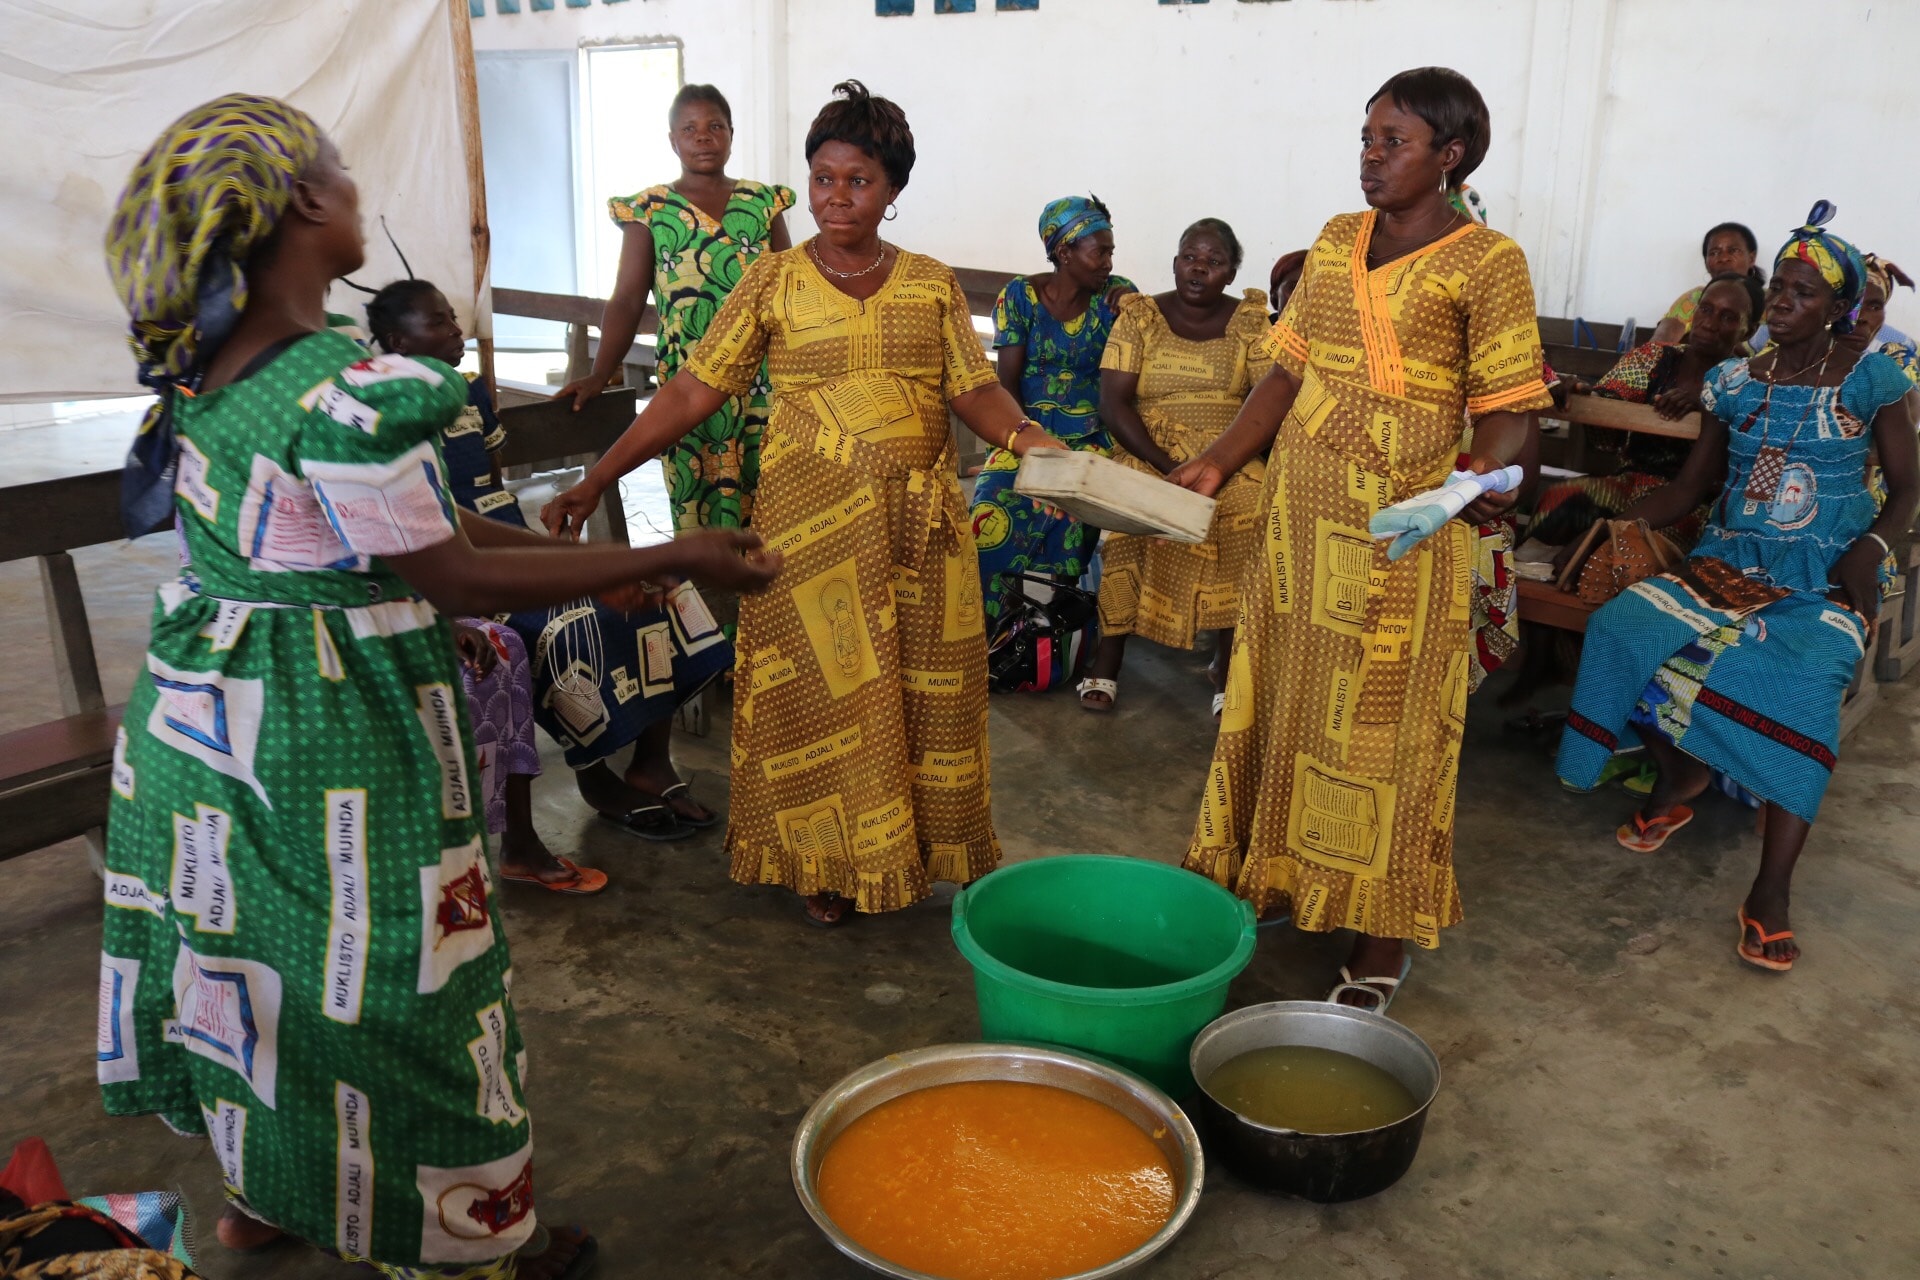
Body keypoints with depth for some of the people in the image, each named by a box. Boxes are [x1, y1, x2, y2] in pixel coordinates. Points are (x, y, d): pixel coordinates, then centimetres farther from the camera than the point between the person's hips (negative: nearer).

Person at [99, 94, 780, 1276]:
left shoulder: (207, 364, 3)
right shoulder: (346, 393, -27)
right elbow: (451, 578, -21)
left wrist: (584, 558, 9)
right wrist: (674, 560, -17)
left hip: (200, 717, 9)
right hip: (321, 737, -9)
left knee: (253, 963, 25)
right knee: (374, 989, 9)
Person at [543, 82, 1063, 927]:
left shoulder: (932, 285, 5)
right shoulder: (772, 283, 0)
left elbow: (972, 388, -2)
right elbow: (692, 392, -4)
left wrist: (1026, 438, -25)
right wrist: (593, 483, -11)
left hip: (919, 525, 2)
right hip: (811, 524, -2)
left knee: (921, 693, 9)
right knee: (818, 691, 5)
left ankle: (915, 847, 28)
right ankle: (825, 860, 22)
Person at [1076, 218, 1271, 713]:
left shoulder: (1248, 320, 7)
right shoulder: (1139, 316, 5)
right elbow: (1113, 403, -5)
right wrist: (1168, 467, -17)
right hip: (1148, 454, -1)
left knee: (1251, 517, -30)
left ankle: (1229, 668, -19)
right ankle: (1107, 663, -18)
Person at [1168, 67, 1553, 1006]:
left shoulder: (1485, 262, -6)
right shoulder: (1335, 242, 11)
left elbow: (1512, 412, -9)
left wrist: (1487, 471, -31)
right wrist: (1214, 466, 5)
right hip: (1301, 519, 6)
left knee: (1383, 728, 1)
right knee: (1284, 702, 14)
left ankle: (1379, 944, 15)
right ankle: (1268, 879, 32)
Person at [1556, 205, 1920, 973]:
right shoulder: (1734, 382, 10)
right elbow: (1694, 484, 12)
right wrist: (1621, 521, -4)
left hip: (1825, 574, -3)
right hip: (1730, 559, 3)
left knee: (1798, 680, -34)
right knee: (1624, 629, -25)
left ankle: (1772, 891, -28)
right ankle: (1678, 776, 5)